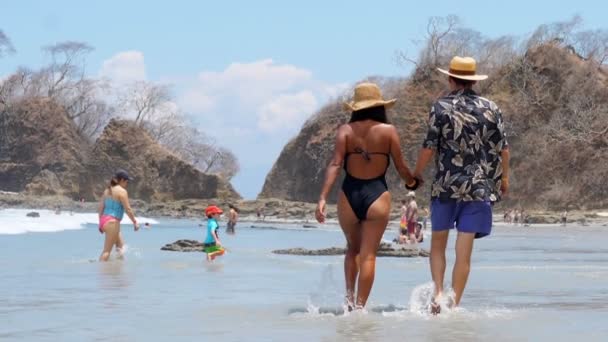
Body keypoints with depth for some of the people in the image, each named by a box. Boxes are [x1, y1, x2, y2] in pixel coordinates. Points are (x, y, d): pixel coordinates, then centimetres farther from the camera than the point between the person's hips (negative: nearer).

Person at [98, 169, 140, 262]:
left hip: (104, 220, 9)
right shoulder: (122, 191, -10)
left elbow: (100, 208, 14)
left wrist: (101, 224, 18)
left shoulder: (107, 190, 14)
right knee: (107, 250, -8)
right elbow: (128, 209, -13)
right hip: (112, 222, -9)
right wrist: (135, 222, -3)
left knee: (120, 245, 19)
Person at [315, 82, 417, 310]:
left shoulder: (346, 130, 1)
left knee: (353, 249, 23)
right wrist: (413, 183, 24)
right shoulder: (388, 131, 0)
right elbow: (401, 167, 3)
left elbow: (335, 164, -9)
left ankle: (349, 296, 11)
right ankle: (360, 305, -1)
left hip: (349, 195, 2)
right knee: (368, 255, 3)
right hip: (377, 195, -2)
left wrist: (323, 198, -13)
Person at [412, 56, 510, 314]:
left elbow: (429, 147, -6)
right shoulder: (490, 108, 2)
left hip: (446, 186, -1)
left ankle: (438, 293, 1)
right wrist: (504, 178, 20)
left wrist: (416, 173, 11)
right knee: (464, 252, 4)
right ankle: (454, 304, 5)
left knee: (438, 243, 16)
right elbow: (503, 149, 5)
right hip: (480, 187, 1)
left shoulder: (440, 107, -4)